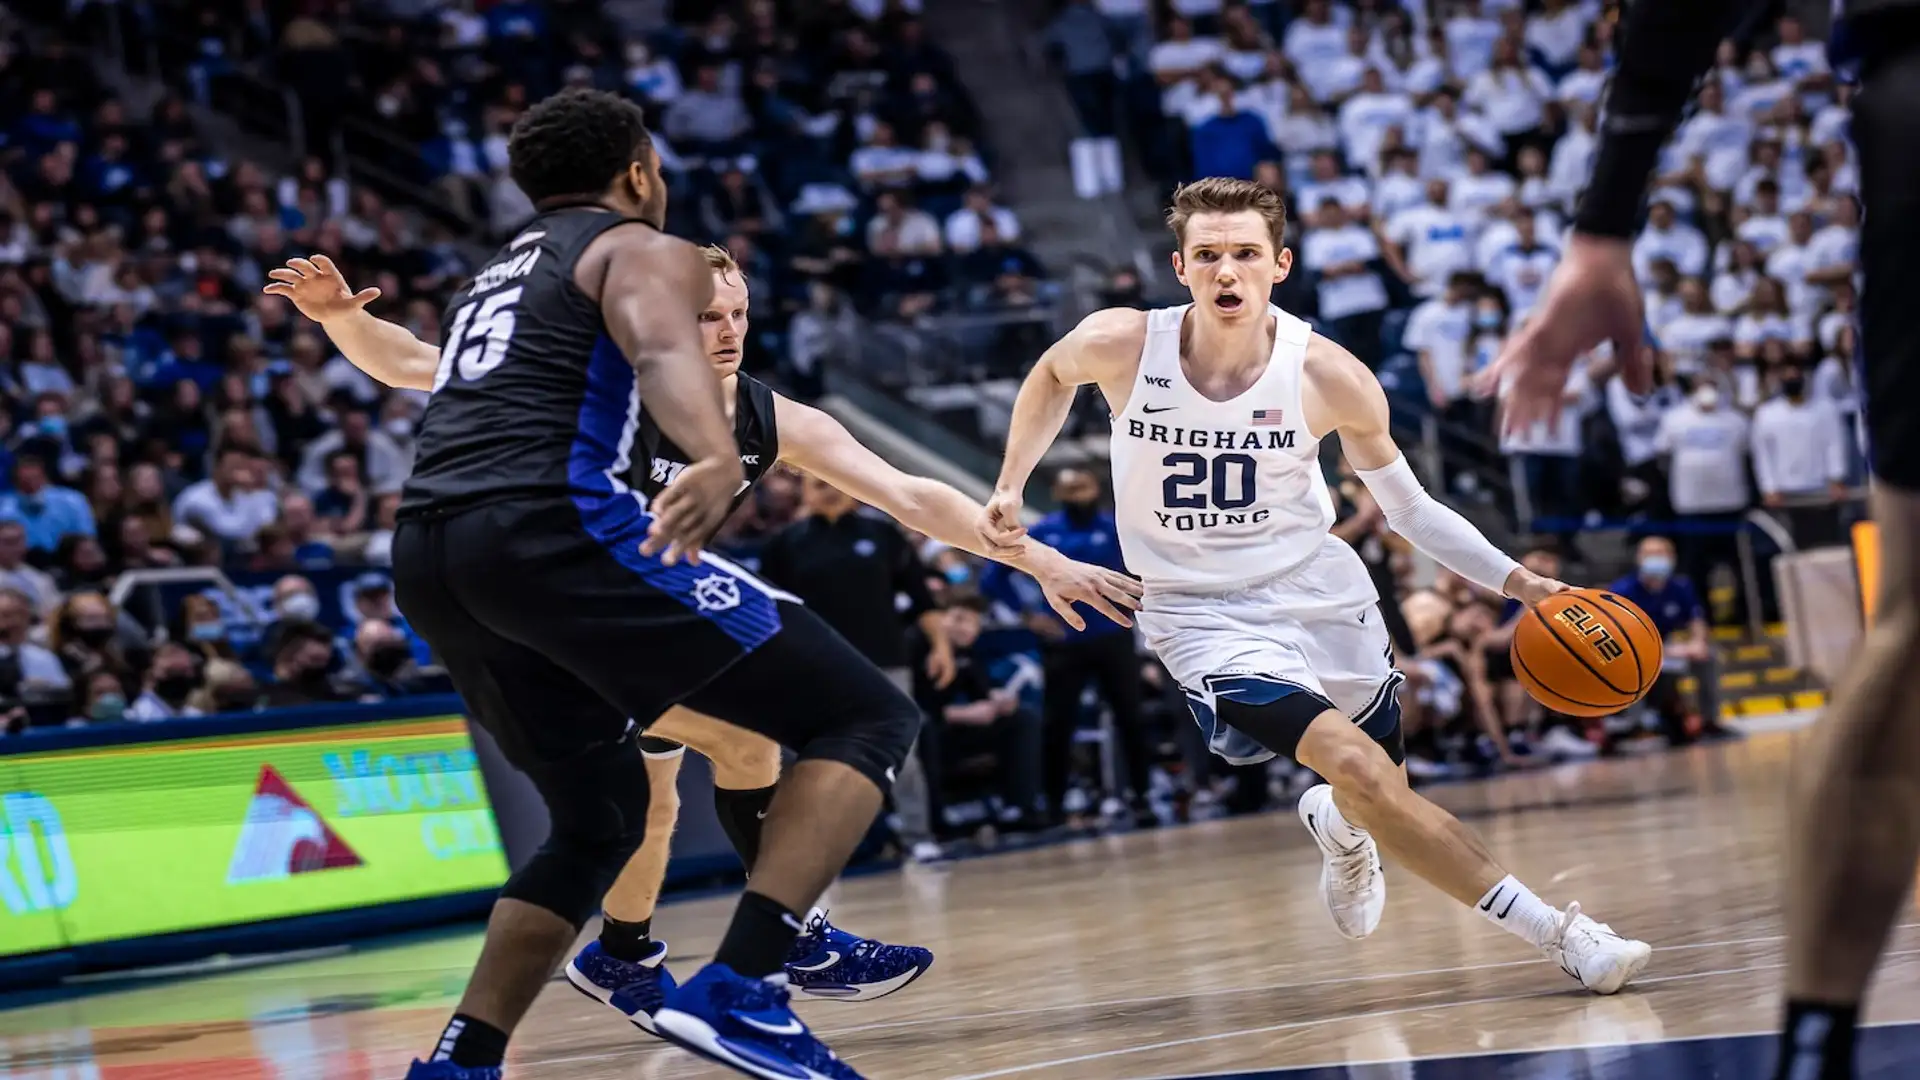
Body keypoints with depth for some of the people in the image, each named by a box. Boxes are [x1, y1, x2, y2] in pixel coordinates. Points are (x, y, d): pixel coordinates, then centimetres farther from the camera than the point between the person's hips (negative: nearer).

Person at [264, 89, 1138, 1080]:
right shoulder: (643, 250, 9)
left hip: (425, 560, 9)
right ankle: (737, 993, -20)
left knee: (601, 820, 26)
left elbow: (421, 366, 51)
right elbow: (664, 353, -15)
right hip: (552, 524, -9)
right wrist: (718, 462, -34)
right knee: (866, 719, -3)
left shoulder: (493, 278, 32)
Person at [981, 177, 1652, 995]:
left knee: (1380, 801, 11)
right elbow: (1051, 376, 11)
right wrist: (1011, 487, 2)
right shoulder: (1121, 346, -15)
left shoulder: (1329, 378, -14)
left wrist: (1515, 581, -10)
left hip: (1322, 593, 2)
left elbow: (1409, 510, -1)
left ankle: (1337, 828, 52)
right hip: (1205, 614, -2)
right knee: (1356, 767, -24)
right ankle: (1557, 933, -20)